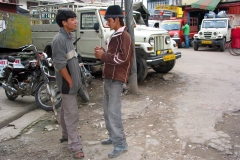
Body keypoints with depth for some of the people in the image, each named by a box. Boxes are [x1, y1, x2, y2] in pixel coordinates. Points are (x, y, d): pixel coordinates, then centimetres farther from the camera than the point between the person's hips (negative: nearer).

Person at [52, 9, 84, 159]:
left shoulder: (67, 37, 10)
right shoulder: (59, 39, -20)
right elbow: (60, 65, -23)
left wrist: (74, 80, 16)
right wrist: (70, 82, -17)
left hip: (72, 81, 10)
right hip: (67, 83, -10)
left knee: (67, 110, 22)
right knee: (72, 114, -5)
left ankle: (67, 134, 38)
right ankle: (76, 147, 2)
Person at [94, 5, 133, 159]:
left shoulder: (124, 36, -13)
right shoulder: (115, 35, 18)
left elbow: (122, 58, -22)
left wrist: (103, 56, -16)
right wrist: (103, 51, 6)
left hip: (116, 79, -10)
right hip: (108, 78, 10)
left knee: (113, 112, -9)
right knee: (107, 110, 15)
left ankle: (121, 144, 1)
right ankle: (113, 136, 28)